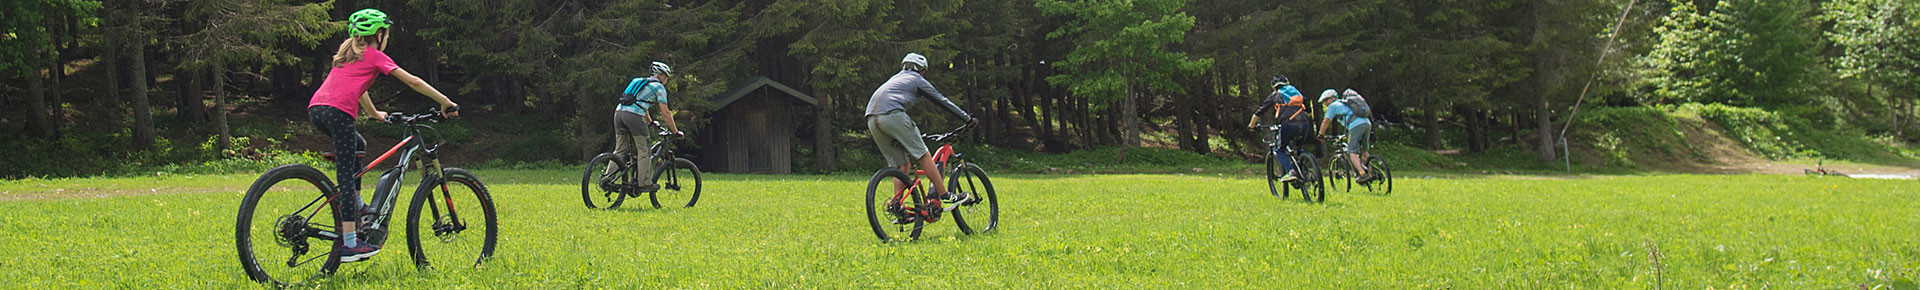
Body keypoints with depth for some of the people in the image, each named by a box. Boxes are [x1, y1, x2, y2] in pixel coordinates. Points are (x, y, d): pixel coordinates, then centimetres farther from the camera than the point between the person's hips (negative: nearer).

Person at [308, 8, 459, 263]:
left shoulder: (348, 53, 29)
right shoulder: (374, 56, 8)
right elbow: (413, 82, 5)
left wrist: (375, 114, 56)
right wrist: (446, 102, 10)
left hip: (315, 109, 8)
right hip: (337, 112, -8)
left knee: (357, 146, 32)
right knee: (346, 175, -8)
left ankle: (356, 206, 29)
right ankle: (349, 244, -12)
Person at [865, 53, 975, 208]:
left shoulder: (895, 78, 36)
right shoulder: (917, 80, 15)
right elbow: (942, 101, 16)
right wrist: (967, 117, 23)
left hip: (872, 121, 7)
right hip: (892, 115, -7)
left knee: (902, 165, 11)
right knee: (923, 155, -1)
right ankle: (944, 195, -2)